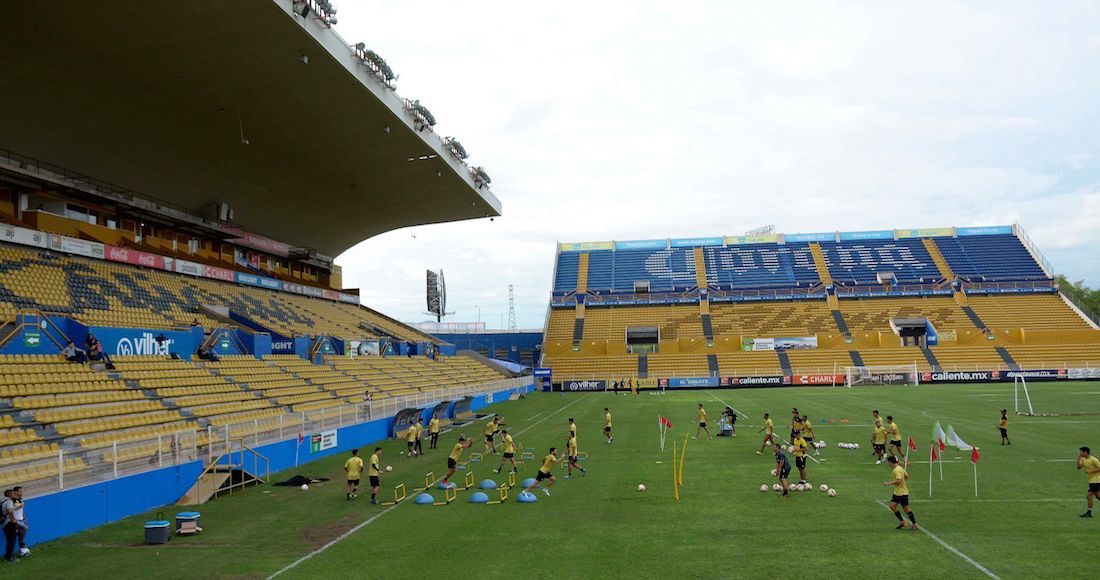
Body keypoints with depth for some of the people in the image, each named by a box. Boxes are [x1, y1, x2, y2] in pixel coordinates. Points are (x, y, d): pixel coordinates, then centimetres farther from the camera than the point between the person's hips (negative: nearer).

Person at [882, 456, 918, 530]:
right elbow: (907, 476, 16)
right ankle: (902, 521, 11)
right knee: (892, 506, 3)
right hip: (897, 492, 9)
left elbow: (898, 480, -29)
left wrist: (889, 483, -22)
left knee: (906, 509, 1)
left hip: (902, 492, -9)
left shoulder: (896, 470, -21)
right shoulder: (900, 468, 9)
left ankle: (915, 524, 13)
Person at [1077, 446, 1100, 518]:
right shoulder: (1083, 459, 7)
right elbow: (1078, 467, 5)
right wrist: (1078, 459, -4)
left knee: (1089, 496, -7)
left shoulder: (1093, 459, -17)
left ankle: (1089, 512, 1)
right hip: (1091, 480, 9)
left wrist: (1091, 471, -23)